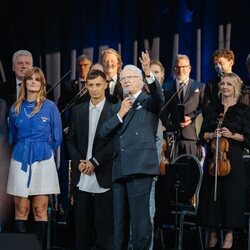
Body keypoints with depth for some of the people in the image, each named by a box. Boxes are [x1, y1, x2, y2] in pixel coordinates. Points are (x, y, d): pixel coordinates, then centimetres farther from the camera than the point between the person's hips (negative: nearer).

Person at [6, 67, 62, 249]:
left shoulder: (50, 107, 1)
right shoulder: (16, 108, 7)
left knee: (40, 209, -1)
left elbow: (57, 137, 7)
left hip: (43, 161, -2)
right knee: (21, 209, 0)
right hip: (20, 161, 2)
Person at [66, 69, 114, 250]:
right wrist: (78, 162, -3)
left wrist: (94, 161, -12)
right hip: (81, 176, 4)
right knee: (82, 223, 7)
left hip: (103, 176, -4)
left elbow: (115, 142, -8)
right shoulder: (79, 110, 13)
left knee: (104, 225, -2)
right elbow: (71, 140, 12)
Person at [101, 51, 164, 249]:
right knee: (120, 218, 9)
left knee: (139, 216, -10)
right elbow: (104, 133, 11)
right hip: (120, 169, 6)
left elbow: (158, 97, -17)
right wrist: (120, 114, -1)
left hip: (140, 166, -6)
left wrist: (149, 73, -32)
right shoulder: (116, 108, 23)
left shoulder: (148, 102, 8)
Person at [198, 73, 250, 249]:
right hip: (213, 156, 3)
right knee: (212, 193, 2)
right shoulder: (212, 108, 13)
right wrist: (213, 135, -9)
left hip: (233, 158, -3)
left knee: (231, 193, -3)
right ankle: (213, 233, 10)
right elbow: (203, 134, 10)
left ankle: (229, 235, 4)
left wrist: (232, 135, -15)